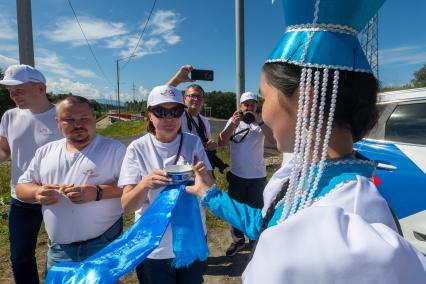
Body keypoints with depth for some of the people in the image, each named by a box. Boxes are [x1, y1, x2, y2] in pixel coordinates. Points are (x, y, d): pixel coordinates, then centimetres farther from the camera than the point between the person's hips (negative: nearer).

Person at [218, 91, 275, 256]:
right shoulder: (233, 121, -1)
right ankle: (238, 241, 34)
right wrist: (233, 123, -24)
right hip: (236, 175, 1)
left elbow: (274, 140, -18)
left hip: (257, 175, -1)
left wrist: (259, 122, -27)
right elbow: (221, 143, -12)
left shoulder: (261, 123, -3)